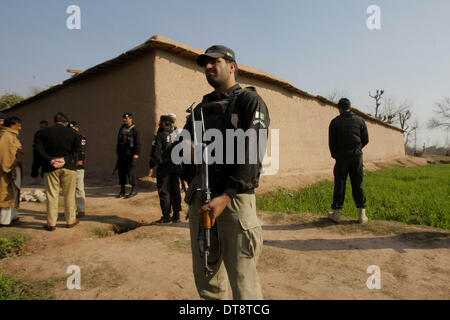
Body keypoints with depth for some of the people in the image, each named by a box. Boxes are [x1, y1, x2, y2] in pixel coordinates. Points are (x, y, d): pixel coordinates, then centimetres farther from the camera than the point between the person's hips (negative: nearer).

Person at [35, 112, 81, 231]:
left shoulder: (43, 132, 1)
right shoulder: (72, 132, 0)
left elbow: (39, 149, -7)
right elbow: (77, 148, -4)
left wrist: (50, 160, -11)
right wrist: (66, 159, -8)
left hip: (50, 168, 1)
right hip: (69, 168, 0)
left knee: (52, 195, 7)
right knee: (69, 195, 8)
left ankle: (51, 223, 10)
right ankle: (71, 220, 16)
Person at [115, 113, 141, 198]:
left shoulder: (134, 130, -6)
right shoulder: (122, 128, 14)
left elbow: (138, 143, -12)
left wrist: (136, 153, -19)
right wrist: (117, 149, 20)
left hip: (130, 155, -7)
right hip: (121, 154, 7)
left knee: (131, 172, -5)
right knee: (121, 172, 8)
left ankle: (134, 190, 7)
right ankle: (122, 191, 17)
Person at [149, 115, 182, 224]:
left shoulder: (160, 136, -9)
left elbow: (156, 152, -13)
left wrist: (152, 167, -9)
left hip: (164, 167, -6)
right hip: (176, 167, 6)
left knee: (164, 191, 2)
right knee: (175, 191, 11)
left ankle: (166, 216, 4)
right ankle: (176, 215, 16)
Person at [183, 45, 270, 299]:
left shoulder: (250, 101, 0)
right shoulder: (202, 107, 19)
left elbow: (252, 152, -12)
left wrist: (226, 196, -21)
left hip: (234, 198, -6)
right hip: (199, 198, 6)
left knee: (243, 284, -2)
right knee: (205, 275, 15)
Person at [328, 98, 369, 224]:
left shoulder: (335, 122, -1)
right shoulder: (360, 120, 5)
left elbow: (331, 142, 2)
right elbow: (365, 140, 8)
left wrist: (334, 155, 17)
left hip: (342, 157, -2)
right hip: (357, 156, 2)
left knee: (339, 184, 3)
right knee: (358, 184, 7)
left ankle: (336, 213, 7)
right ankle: (362, 214, 9)